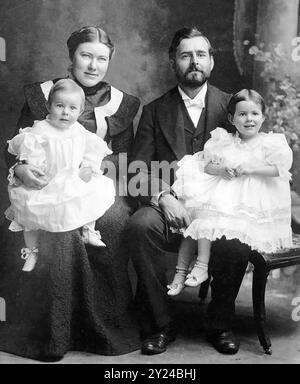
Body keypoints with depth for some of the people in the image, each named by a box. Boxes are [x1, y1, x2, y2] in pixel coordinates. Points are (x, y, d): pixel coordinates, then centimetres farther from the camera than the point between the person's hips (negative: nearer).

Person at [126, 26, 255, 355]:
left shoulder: (230, 106, 13)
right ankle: (160, 325, -11)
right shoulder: (154, 111, 13)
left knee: (236, 242, -31)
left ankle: (220, 325, -3)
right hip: (168, 207, 1)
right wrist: (163, 197, -18)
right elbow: (140, 171, 3)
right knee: (139, 226, -31)